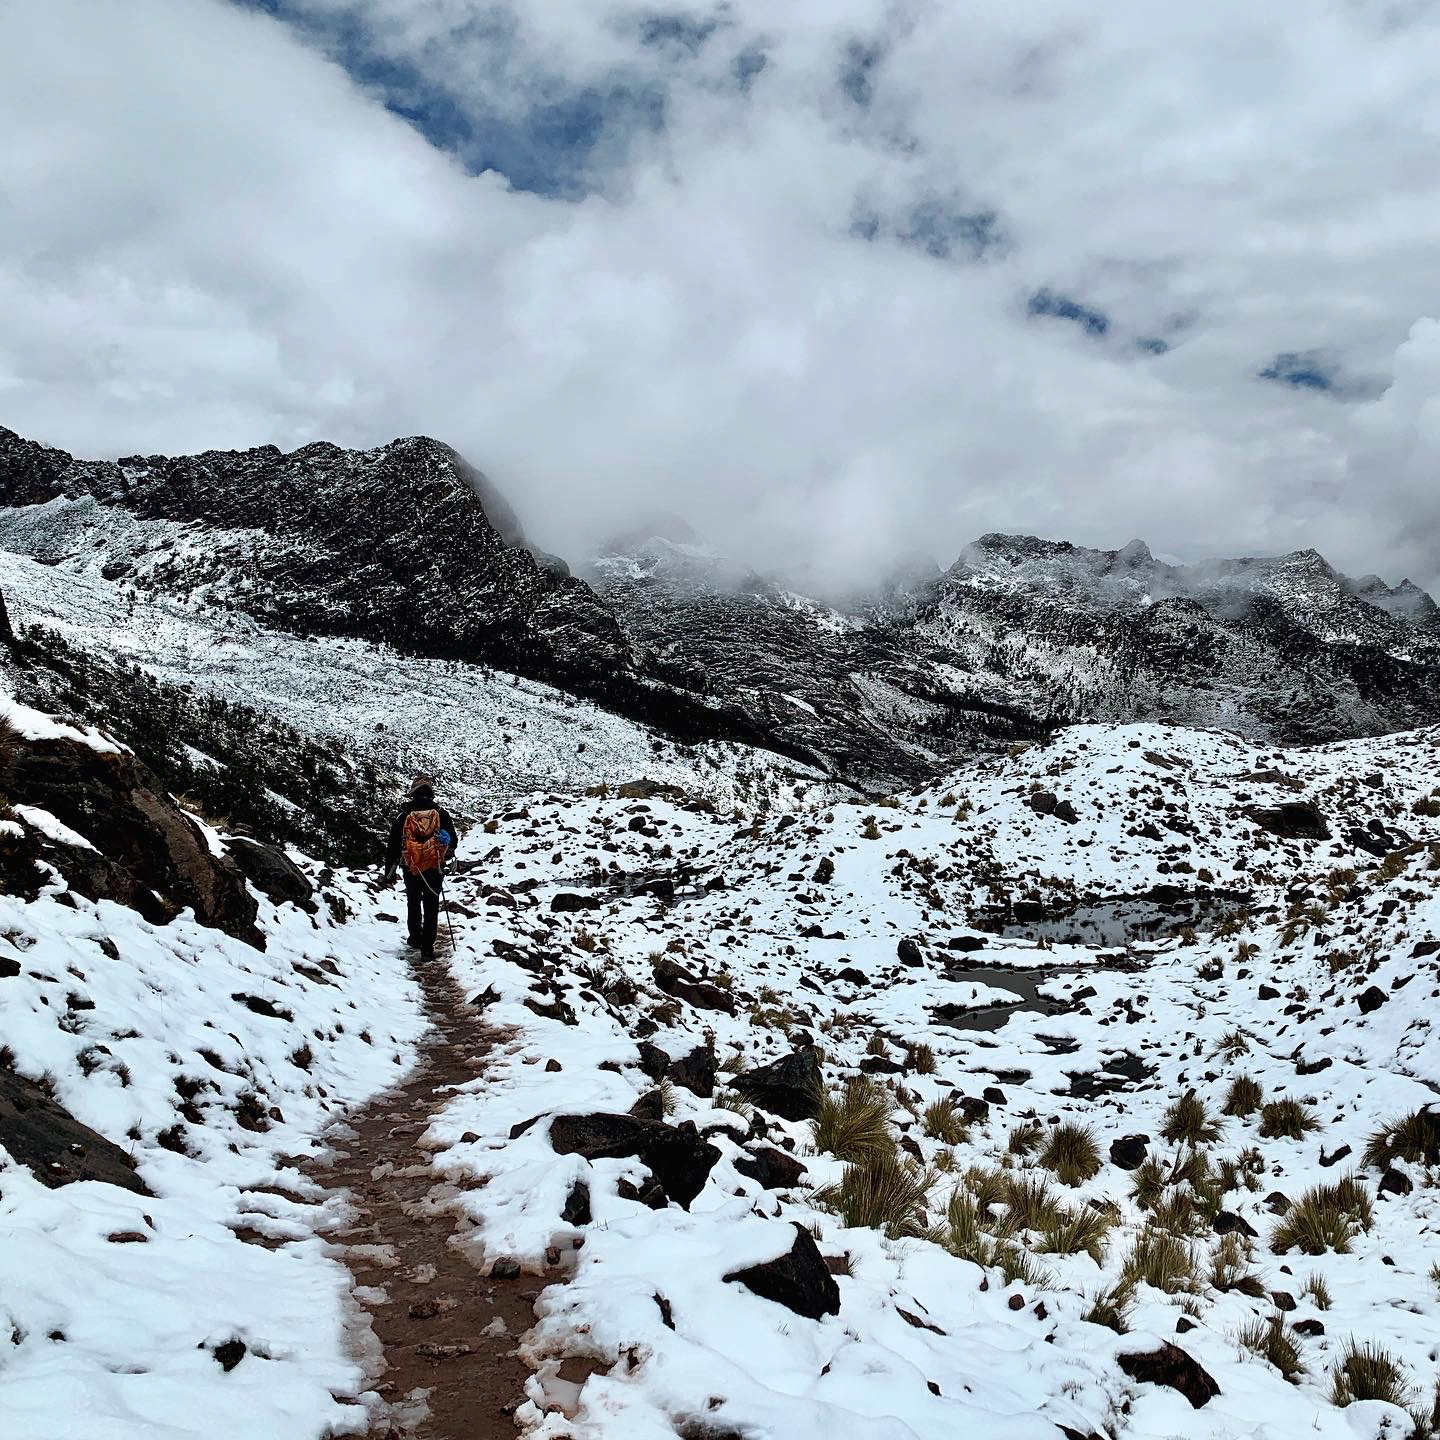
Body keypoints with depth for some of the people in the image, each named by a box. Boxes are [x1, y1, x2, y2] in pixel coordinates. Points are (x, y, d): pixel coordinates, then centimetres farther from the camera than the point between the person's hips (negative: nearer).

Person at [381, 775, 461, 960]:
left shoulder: (404, 816, -5)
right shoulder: (442, 814, -5)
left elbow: (393, 846, -3)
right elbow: (453, 841, 2)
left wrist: (389, 874, 6)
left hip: (411, 869, 1)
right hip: (435, 869, -1)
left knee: (413, 903, 22)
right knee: (431, 907, 5)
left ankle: (416, 938, 34)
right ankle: (427, 947, 0)